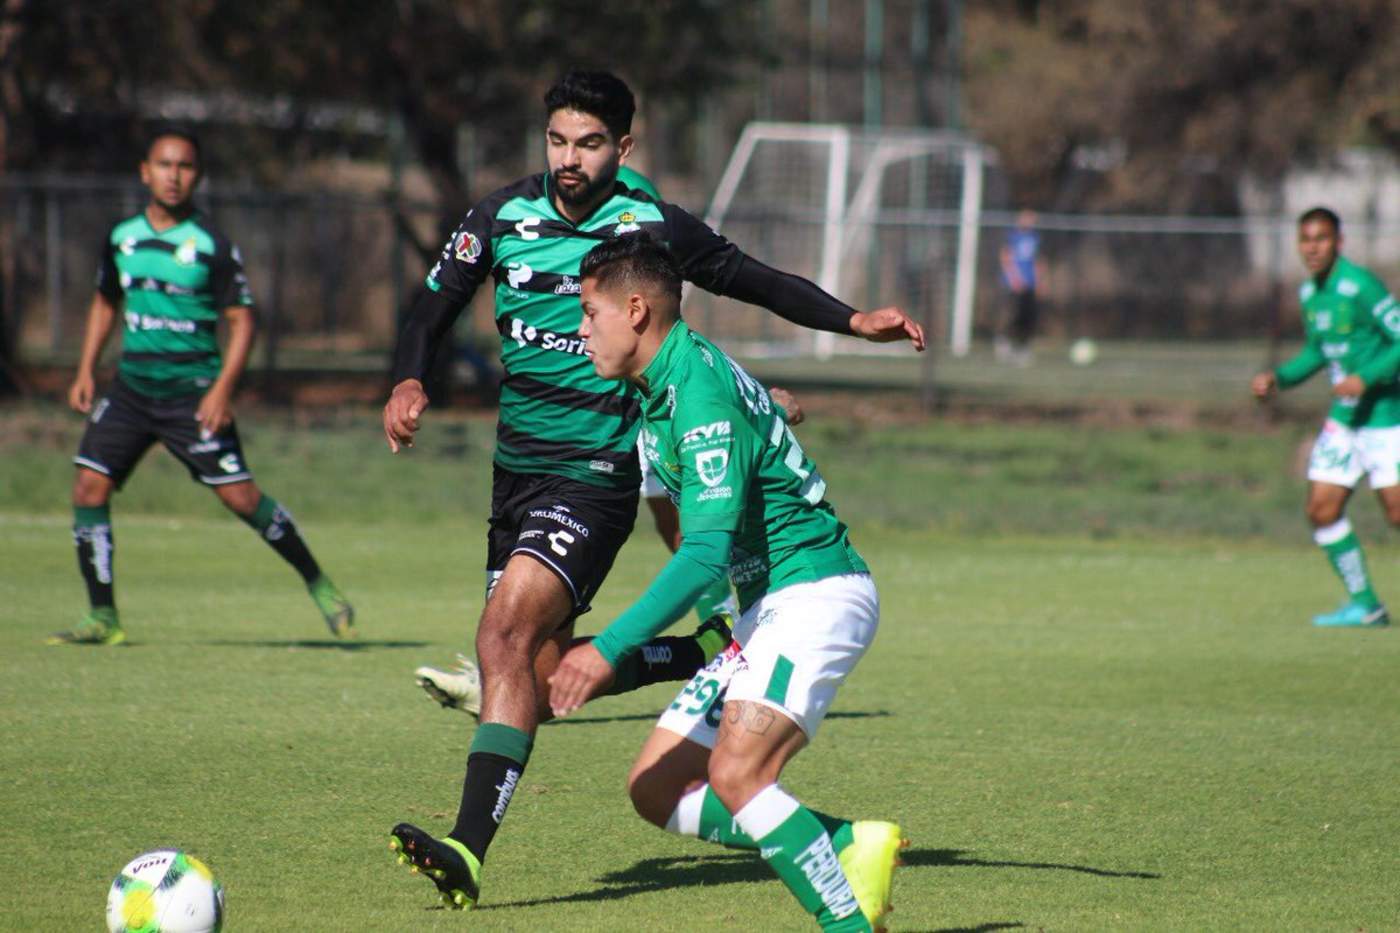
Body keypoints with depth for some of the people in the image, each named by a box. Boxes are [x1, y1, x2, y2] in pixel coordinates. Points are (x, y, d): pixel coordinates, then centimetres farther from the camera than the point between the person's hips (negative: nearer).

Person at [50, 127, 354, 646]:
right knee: (89, 488, -7)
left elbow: (241, 320, -6)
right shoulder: (121, 238, 7)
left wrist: (222, 389, -16)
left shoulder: (213, 246, -7)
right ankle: (103, 619, 2)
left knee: (239, 496, -11)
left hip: (194, 393, -5)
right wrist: (85, 371, 14)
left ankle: (319, 586, 7)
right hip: (131, 387, 5)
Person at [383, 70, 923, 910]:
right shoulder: (505, 217, 3)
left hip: (595, 477, -6)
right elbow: (435, 307, 9)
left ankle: (471, 847, -29)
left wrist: (855, 321, -4)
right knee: (547, 671, 9)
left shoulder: (652, 228, -6)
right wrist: (409, 383, -11)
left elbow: (758, 282, 7)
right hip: (517, 470, 6)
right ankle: (709, 657, 32)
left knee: (506, 634, -23)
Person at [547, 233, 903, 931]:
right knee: (656, 791, 4)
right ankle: (850, 847, 2)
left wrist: (609, 649, -29)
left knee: (736, 774, -28)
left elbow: (706, 552, -27)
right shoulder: (661, 386, 11)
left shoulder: (701, 395, -20)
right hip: (764, 609, 11)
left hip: (816, 596, -11)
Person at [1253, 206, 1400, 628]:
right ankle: (1364, 605, 12)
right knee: (1322, 511, 1)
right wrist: (1278, 377, 9)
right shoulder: (1309, 293, 8)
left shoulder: (1360, 286, -17)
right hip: (1343, 419, 8)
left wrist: (1365, 378, -28)